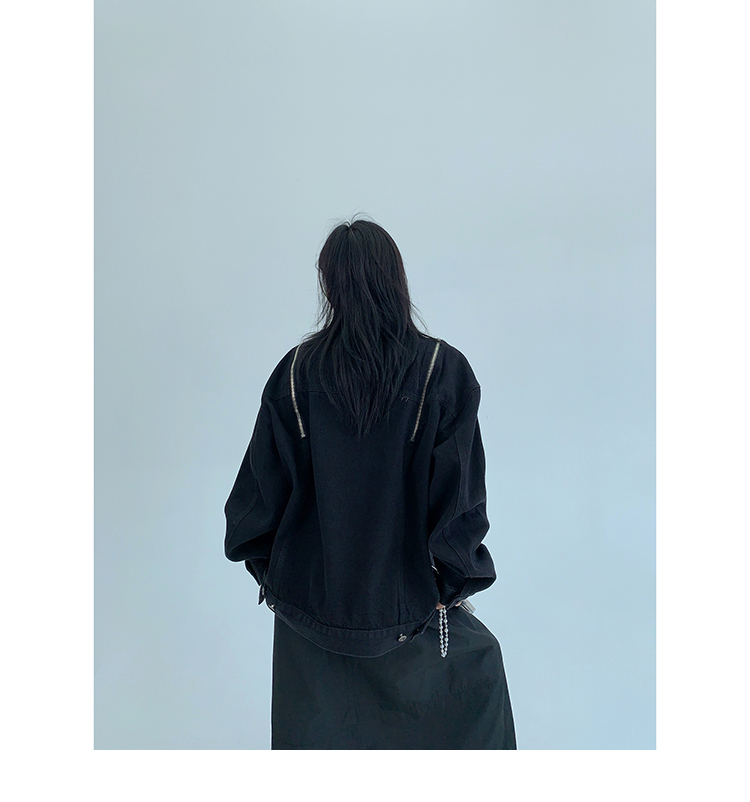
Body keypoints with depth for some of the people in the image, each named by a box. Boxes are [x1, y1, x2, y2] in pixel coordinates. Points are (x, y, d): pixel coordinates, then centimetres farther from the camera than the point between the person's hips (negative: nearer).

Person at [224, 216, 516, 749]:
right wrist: (454, 583, 1)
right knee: (478, 668, 26)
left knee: (315, 735, 22)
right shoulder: (444, 370, -14)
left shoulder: (296, 372, -9)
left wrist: (268, 570, 12)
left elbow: (264, 482, -3)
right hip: (407, 597, -1)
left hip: (310, 596, 2)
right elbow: (461, 493, -12)